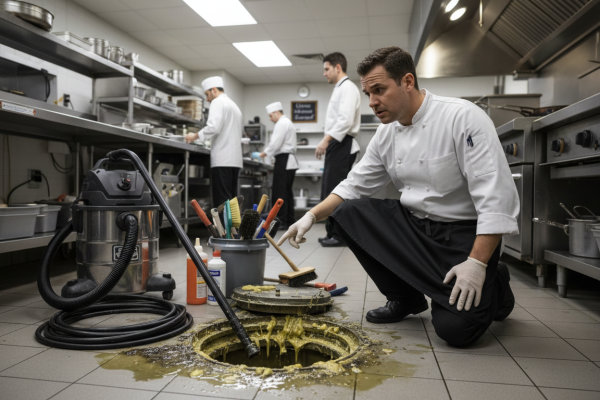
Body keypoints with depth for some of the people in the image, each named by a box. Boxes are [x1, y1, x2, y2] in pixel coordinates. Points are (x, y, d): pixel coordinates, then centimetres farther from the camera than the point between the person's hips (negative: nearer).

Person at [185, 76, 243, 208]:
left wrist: (195, 136, -5)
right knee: (231, 198, 7)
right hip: (235, 159, 9)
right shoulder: (234, 105, 24)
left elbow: (213, 127, -17)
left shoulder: (218, 102, -3)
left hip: (222, 159, -9)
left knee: (222, 201, -10)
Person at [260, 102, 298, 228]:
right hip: (290, 161, 10)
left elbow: (276, 143, -17)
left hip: (283, 161, -10)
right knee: (287, 191, 11)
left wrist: (265, 152, -2)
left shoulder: (281, 124, -10)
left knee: (279, 192, -8)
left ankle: (281, 221, -8)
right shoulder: (288, 123, 23)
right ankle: (290, 221, 14)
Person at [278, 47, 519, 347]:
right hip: (413, 224, 6)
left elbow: (496, 196, -22)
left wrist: (477, 263, -26)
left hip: (464, 233, -6)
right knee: (346, 213, -12)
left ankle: (494, 285, 16)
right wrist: (312, 216, -5)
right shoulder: (386, 134, 2)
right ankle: (405, 297, 5)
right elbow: (354, 186, 8)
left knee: (456, 328, -22)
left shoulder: (462, 117, -18)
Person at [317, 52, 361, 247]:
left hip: (341, 145, -10)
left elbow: (346, 120, -21)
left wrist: (326, 140, -23)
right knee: (329, 192, 10)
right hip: (337, 146, 10)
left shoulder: (347, 87, -8)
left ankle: (340, 235, -4)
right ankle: (333, 233, 17)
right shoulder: (340, 89, 23)